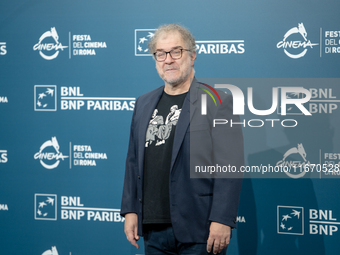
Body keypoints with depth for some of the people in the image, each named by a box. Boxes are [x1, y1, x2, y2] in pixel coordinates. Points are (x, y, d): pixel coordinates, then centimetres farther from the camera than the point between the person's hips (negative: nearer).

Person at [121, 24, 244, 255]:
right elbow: (134, 163, 17)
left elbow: (230, 166, -10)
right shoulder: (144, 103, 15)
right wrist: (130, 210, 10)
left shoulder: (218, 102, -4)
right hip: (154, 230, 6)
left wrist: (222, 220, -16)